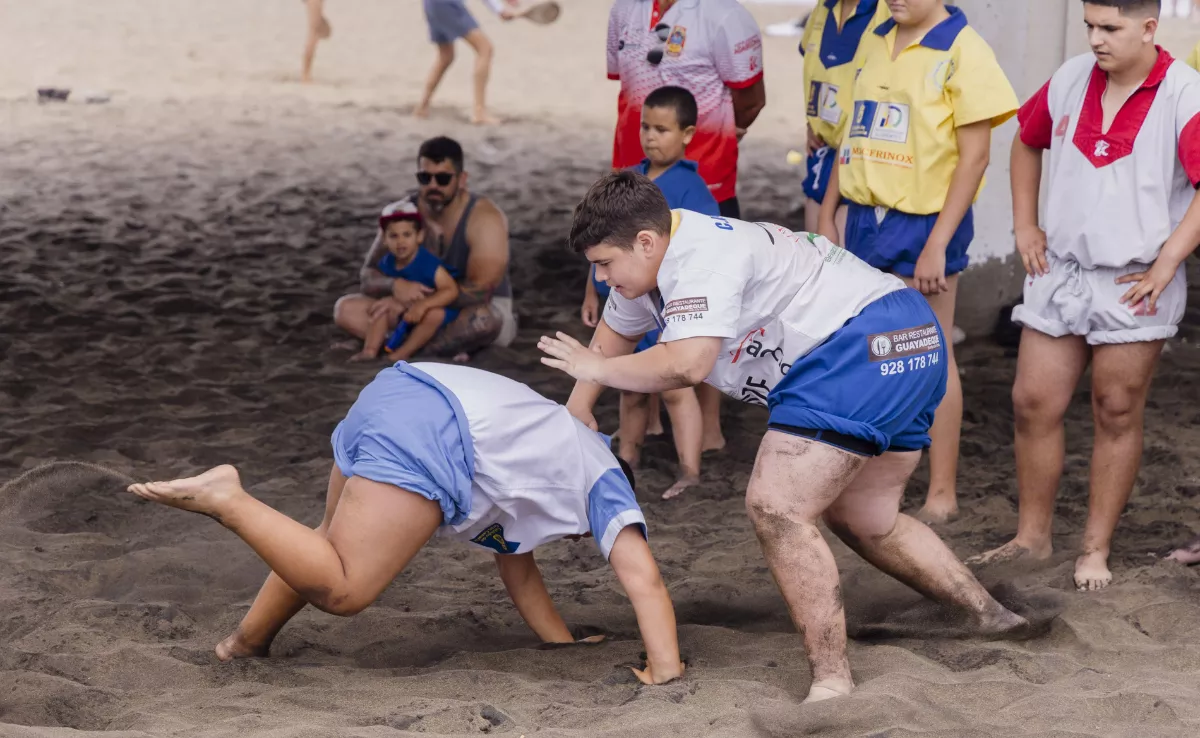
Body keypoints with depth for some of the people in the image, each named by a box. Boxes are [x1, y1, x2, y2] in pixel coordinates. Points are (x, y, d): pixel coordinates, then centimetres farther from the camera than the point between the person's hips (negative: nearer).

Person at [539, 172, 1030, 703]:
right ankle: (992, 618, 33)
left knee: (776, 508, -17)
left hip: (866, 346, -12)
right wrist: (577, 410, 22)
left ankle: (832, 683, -17)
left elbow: (687, 364, -32)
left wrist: (595, 368, -17)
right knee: (864, 522, 23)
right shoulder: (651, 261, 13)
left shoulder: (703, 257, -20)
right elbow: (616, 331, 31)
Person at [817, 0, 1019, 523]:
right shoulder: (874, 42, 10)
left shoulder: (961, 49, -11)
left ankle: (942, 494, 10)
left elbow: (974, 155, -13)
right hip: (865, 216, 6)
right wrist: (827, 213, 14)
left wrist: (937, 245, -16)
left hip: (925, 221, -6)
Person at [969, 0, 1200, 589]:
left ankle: (1096, 550, 16)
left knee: (1117, 416, 5)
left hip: (1134, 285, -5)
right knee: (1033, 403, 5)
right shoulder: (1070, 81, 3)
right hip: (1061, 270, 5)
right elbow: (1027, 141, 21)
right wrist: (1025, 226, 13)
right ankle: (1031, 536, 20)